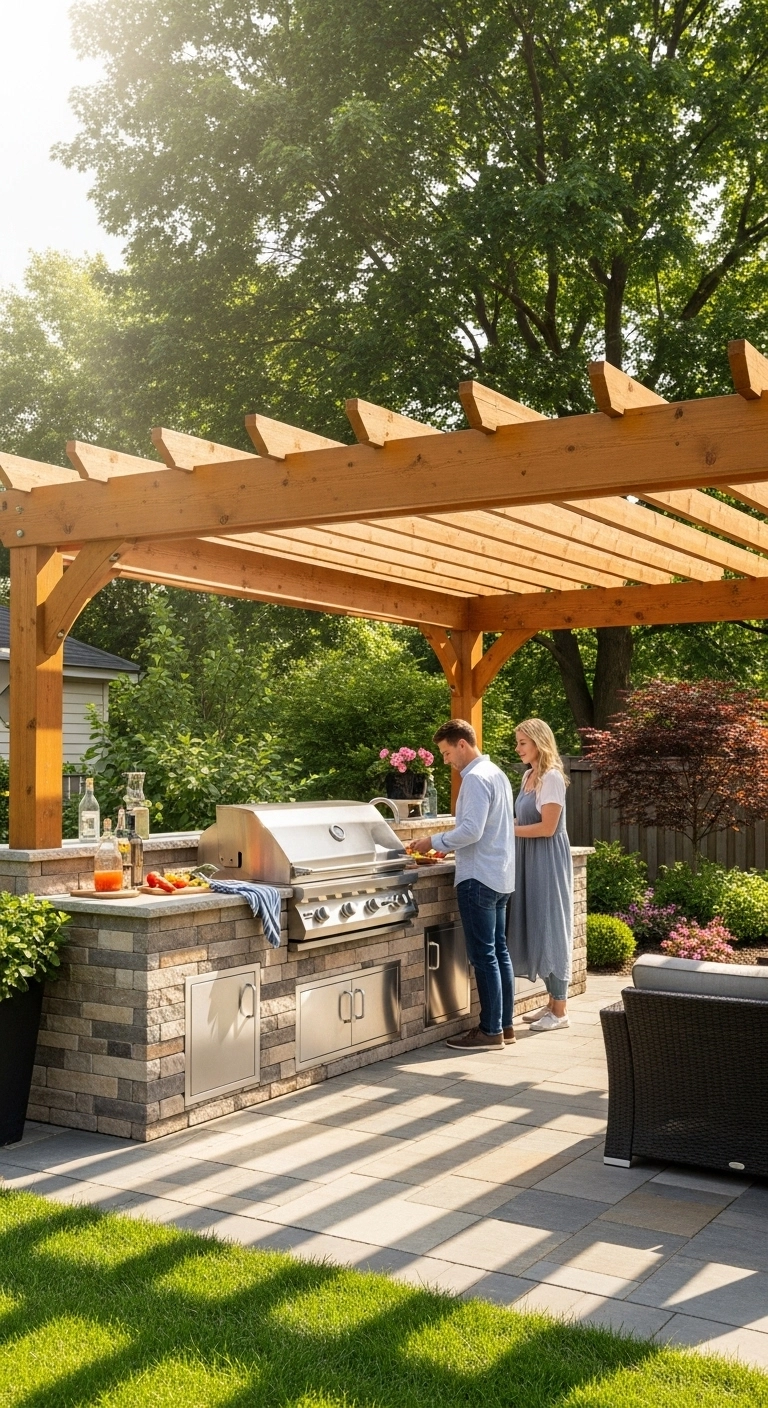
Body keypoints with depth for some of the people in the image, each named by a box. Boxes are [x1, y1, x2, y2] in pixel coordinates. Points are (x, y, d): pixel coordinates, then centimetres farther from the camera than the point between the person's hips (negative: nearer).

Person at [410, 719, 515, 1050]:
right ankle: (505, 1025, 19)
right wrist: (448, 844, 16)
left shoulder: (476, 778, -15)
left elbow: (471, 831, -23)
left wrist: (434, 842, -12)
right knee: (499, 952, 13)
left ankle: (490, 1031, 0)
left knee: (484, 956, -4)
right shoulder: (496, 773, 15)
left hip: (479, 879, -10)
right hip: (501, 877, 10)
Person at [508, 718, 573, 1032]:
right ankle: (552, 1003, 21)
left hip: (548, 859, -9)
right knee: (537, 927, 11)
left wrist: (509, 830, -14)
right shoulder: (528, 776, 12)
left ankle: (560, 1011, 5)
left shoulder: (551, 777, -14)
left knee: (550, 926, -3)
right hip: (530, 858, 9)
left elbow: (547, 827, -18)